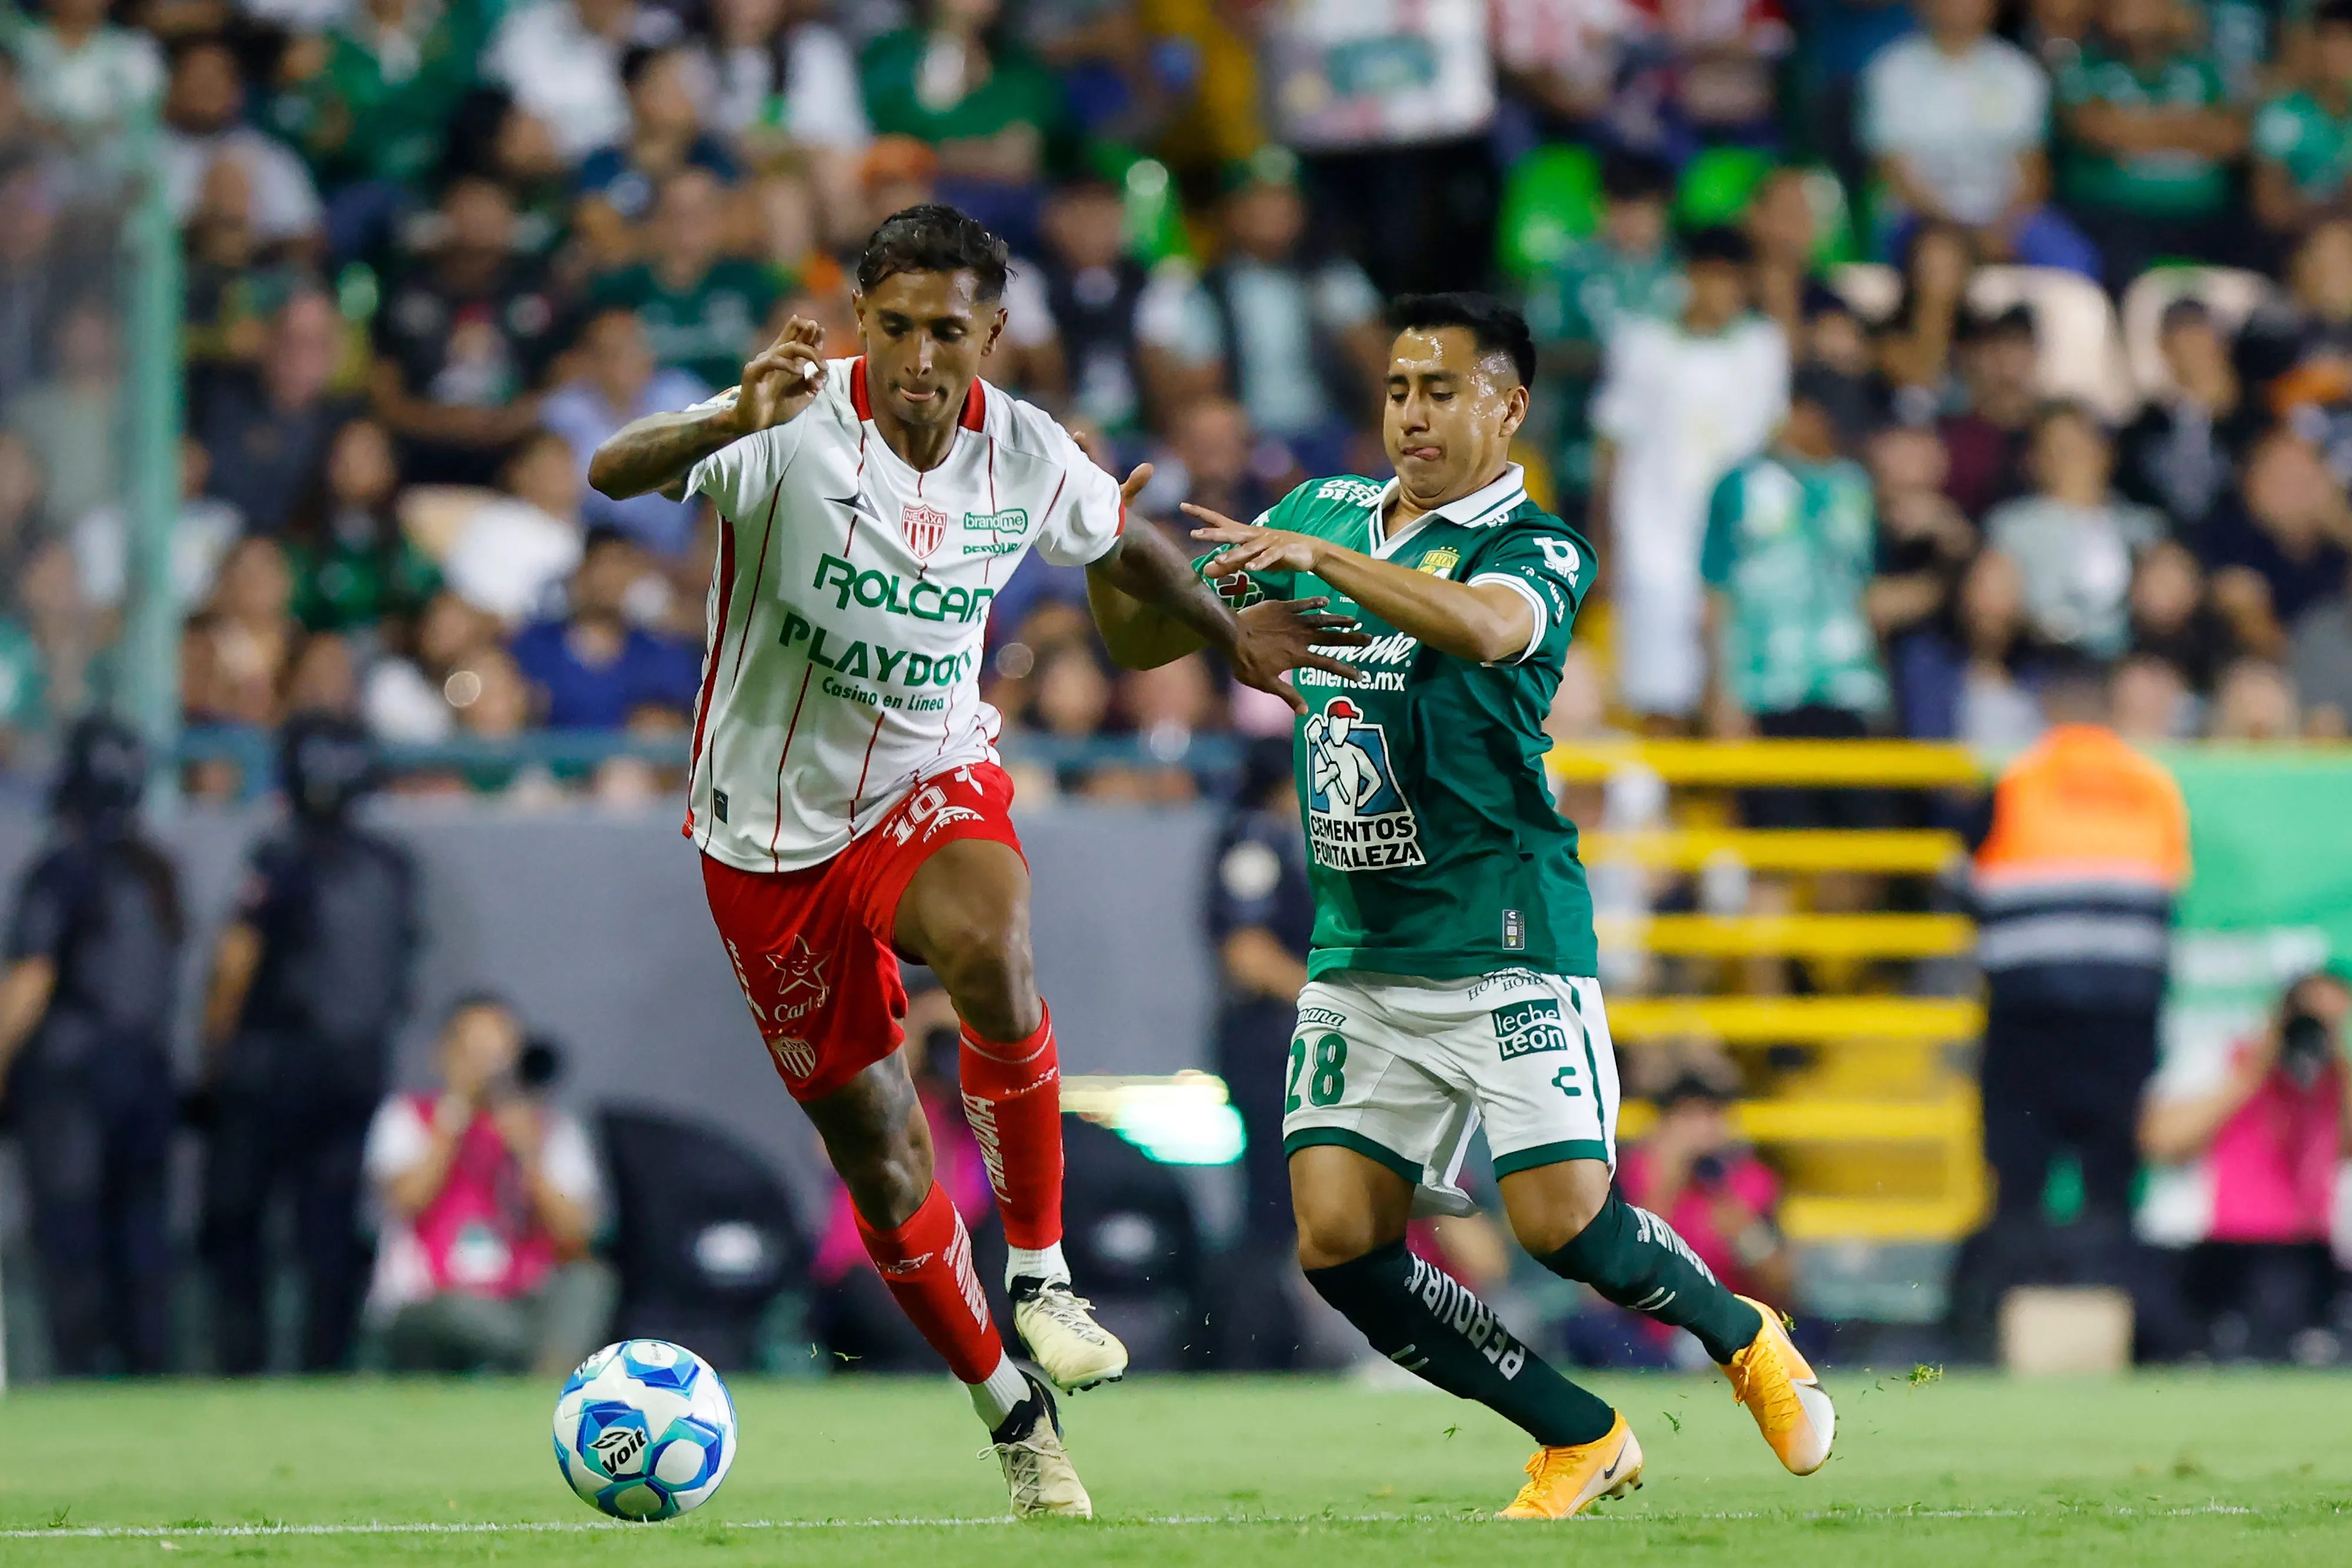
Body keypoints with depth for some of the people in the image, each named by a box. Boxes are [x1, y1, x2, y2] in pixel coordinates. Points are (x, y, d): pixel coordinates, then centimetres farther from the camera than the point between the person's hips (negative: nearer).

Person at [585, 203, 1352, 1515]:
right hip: (772, 831, -1)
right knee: (883, 1167, 4)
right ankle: (1015, 1418, 25)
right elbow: (614, 473, -37)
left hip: (934, 784, 1)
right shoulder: (797, 429, -20)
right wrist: (730, 424, -56)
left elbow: (1121, 544, 16)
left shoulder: (1028, 457, -8)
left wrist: (1229, 632, 29)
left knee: (993, 953, -36)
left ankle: (1042, 1274, -20)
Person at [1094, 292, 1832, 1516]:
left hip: (1503, 945, -5)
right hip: (1355, 953, 5)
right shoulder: (1324, 511, 13)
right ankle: (1582, 1441, 9)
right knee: (1339, 1244, -6)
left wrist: (1318, 557, -39)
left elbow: (1484, 629, -30)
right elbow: (1139, 642, 16)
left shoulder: (1535, 548, -5)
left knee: (1563, 1222, -15)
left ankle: (1743, 1336, 16)